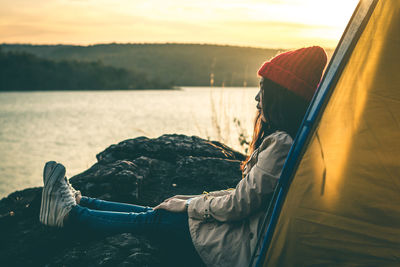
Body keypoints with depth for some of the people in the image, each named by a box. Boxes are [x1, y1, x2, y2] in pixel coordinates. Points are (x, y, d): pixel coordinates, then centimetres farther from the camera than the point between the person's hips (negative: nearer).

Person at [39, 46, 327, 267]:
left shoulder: (280, 144, -24)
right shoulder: (281, 139, 8)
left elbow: (239, 204, -21)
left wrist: (192, 205, -6)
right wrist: (205, 200, 13)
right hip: (253, 234, 8)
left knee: (155, 220, -2)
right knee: (161, 212, 9)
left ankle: (71, 214, 11)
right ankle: (77, 202, 20)